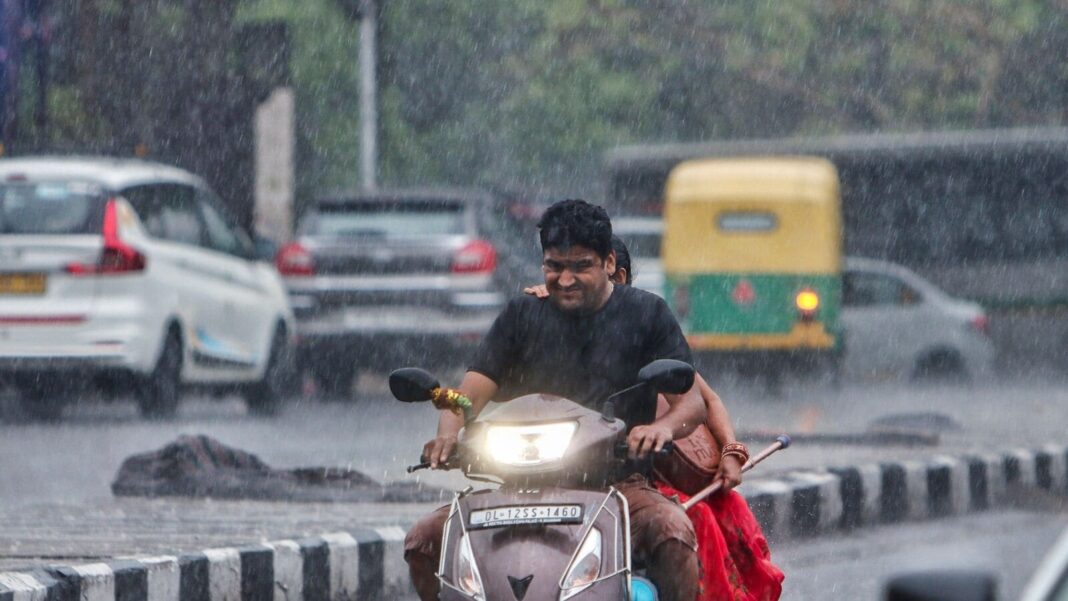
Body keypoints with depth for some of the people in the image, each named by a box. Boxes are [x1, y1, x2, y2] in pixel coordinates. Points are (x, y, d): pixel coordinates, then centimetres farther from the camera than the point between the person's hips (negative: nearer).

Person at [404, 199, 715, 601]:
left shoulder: (645, 314, 6)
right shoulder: (523, 315, 13)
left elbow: (691, 402, 0)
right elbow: (473, 391, 5)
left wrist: (663, 427, -25)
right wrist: (449, 434, -19)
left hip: (618, 484, -3)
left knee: (673, 531, -35)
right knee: (423, 541, -15)